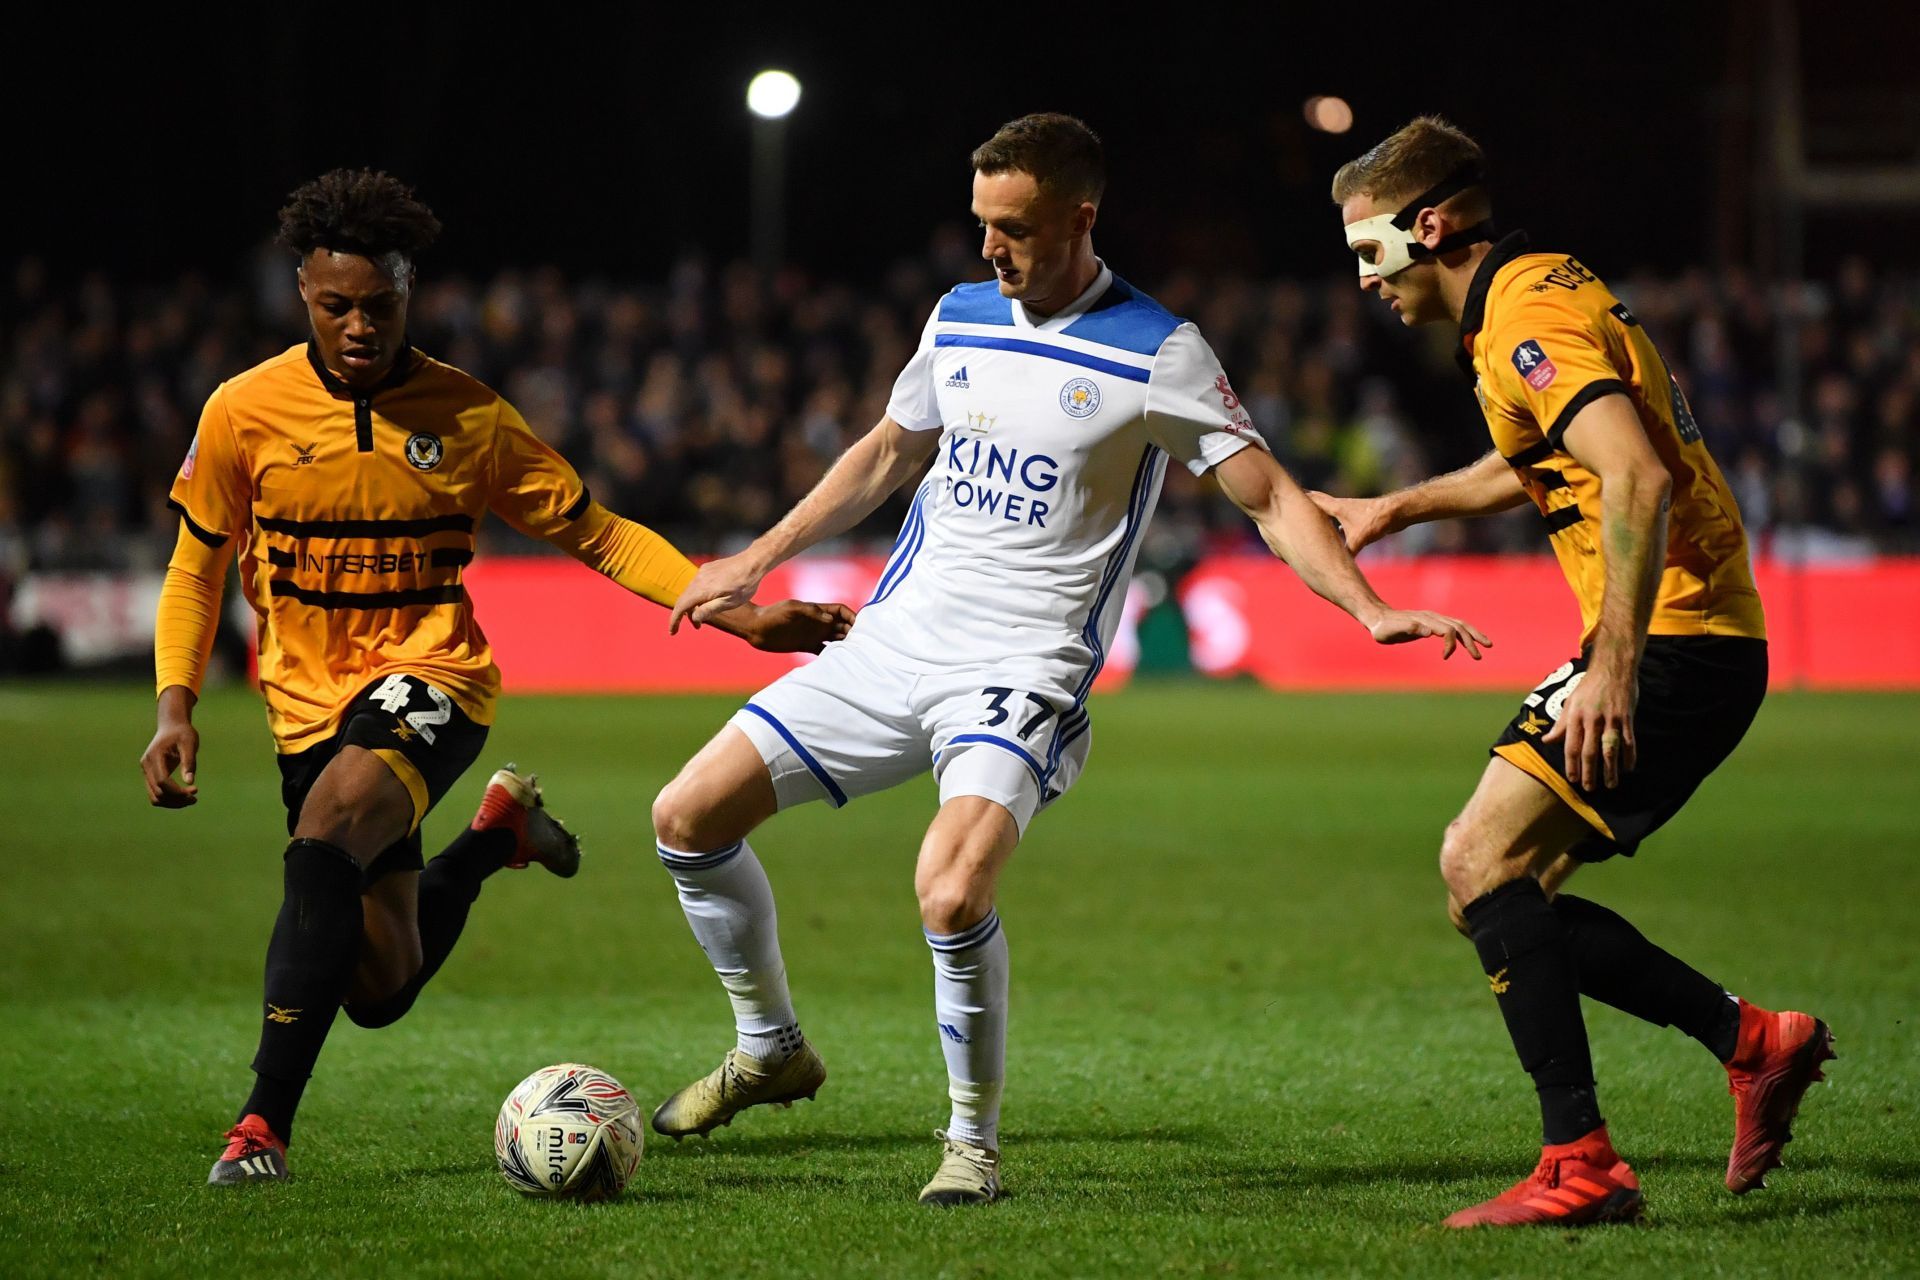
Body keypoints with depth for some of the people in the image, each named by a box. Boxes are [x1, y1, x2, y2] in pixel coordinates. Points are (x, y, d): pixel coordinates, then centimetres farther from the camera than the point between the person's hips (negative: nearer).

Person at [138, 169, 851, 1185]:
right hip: (309, 700, 3)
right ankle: (498, 833, 37)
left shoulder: (468, 417, -6)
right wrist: (175, 708, -6)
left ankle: (265, 1123, -30)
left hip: (431, 678, -3)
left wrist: (736, 611, -8)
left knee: (326, 834, -34)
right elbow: (196, 569, 7)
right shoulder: (244, 412, -5)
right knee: (379, 989, 4)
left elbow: (598, 535, 2)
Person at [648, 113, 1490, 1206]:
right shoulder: (960, 319, 9)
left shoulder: (1156, 354, -8)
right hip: (895, 640, 6)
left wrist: (1371, 609, -19)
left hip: (1024, 669, -6)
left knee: (952, 894, -30)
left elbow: (1270, 496, -6)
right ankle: (771, 1048, 23)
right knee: (688, 817, 0)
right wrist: (759, 563, 27)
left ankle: (976, 1140, -7)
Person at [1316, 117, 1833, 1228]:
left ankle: (1582, 1163, -19)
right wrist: (1398, 508, 43)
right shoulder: (1552, 292, 18)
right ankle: (1754, 1041, 14)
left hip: (1670, 639, -10)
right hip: (1708, 644, 10)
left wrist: (1613, 666, -32)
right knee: (1507, 892, 10)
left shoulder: (1529, 318, -15)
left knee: (1484, 858, -16)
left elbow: (1637, 479, -28)